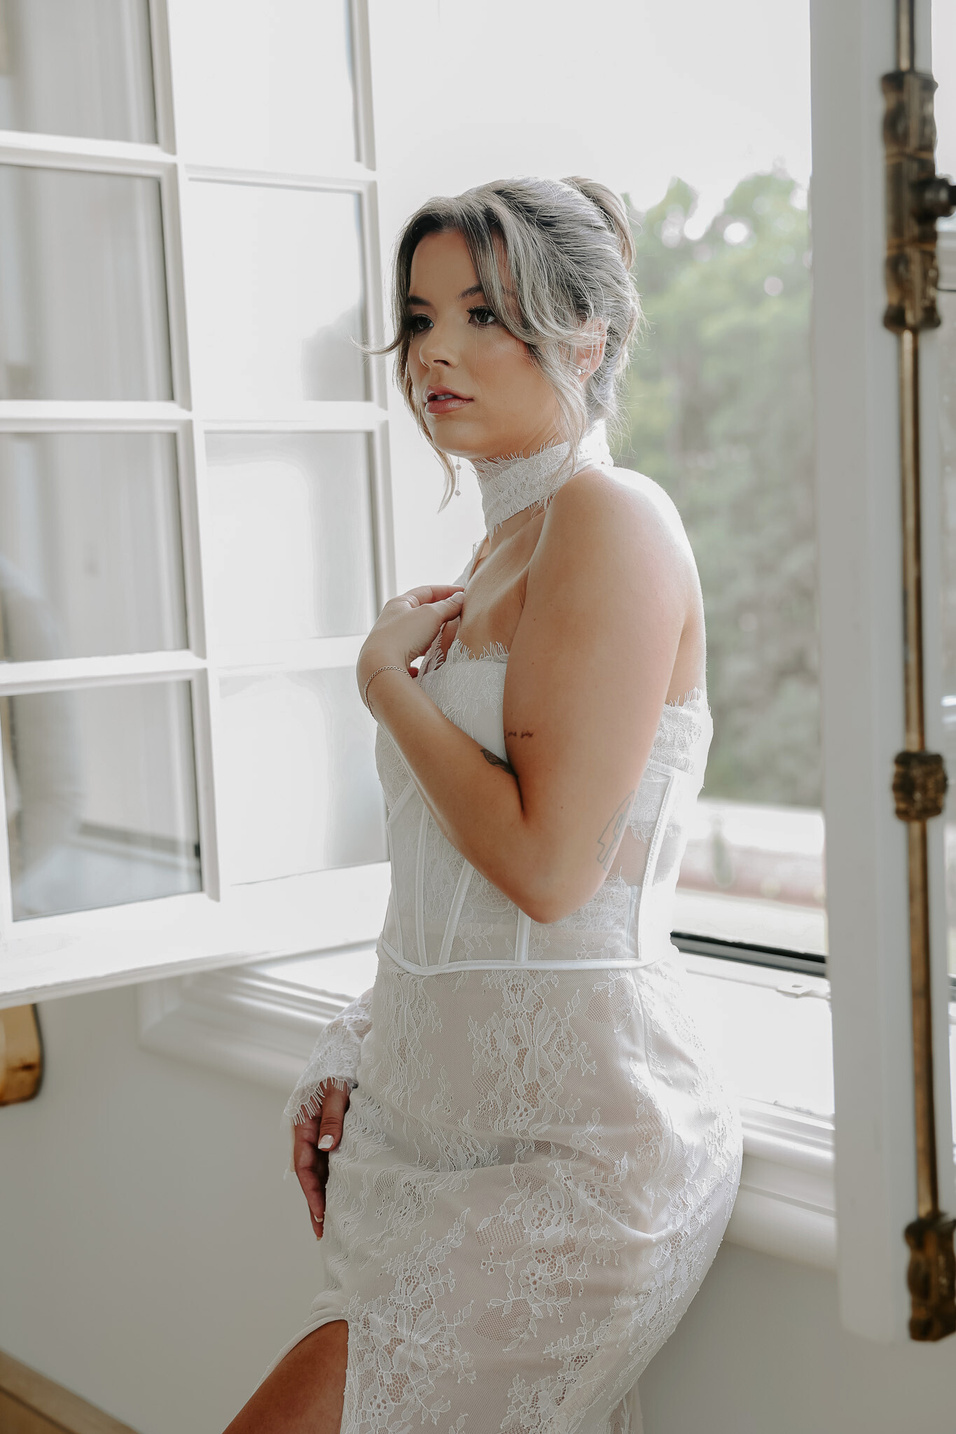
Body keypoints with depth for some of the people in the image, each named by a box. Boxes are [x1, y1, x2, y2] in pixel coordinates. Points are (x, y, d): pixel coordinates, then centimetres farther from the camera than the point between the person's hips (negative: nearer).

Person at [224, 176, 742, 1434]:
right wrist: (361, 1054, 11)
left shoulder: (610, 518, -13)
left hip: (574, 1139, -8)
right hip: (445, 1115, 9)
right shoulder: (499, 551, 15)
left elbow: (546, 864, -21)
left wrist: (386, 676, -8)